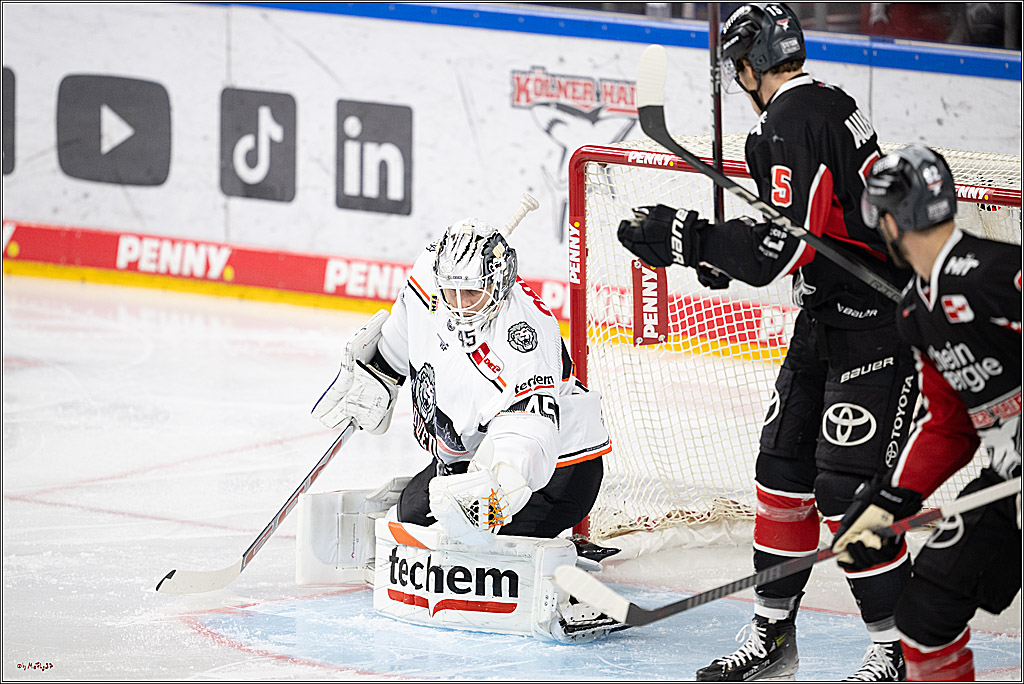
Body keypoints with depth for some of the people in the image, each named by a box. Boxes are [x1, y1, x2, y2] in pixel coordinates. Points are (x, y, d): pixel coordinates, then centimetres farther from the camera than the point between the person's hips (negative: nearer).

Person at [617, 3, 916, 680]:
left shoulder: (794, 121, -20)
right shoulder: (825, 104, 12)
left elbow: (788, 247, -27)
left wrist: (689, 240, -21)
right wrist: (721, 252, 18)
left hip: (875, 326, -11)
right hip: (828, 319, 11)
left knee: (847, 488, -11)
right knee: (784, 468, 11)